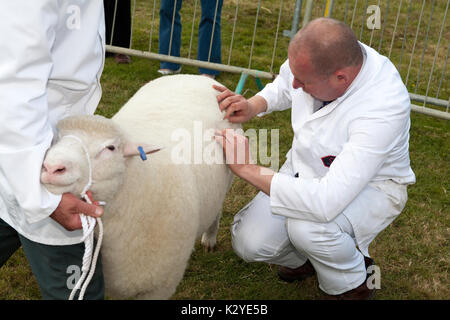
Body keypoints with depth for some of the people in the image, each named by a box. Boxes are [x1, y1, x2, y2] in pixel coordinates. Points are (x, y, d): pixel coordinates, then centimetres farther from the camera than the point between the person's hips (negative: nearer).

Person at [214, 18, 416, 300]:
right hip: (305, 170, 6)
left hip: (368, 188, -5)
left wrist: (249, 169, -35)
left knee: (307, 225, -35)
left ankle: (353, 284, -2)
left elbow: (326, 201, -43)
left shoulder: (383, 108, -38)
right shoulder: (316, 56, -19)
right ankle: (305, 257, 23)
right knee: (250, 243, -12)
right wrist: (253, 106, -13)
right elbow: (283, 87, 8)